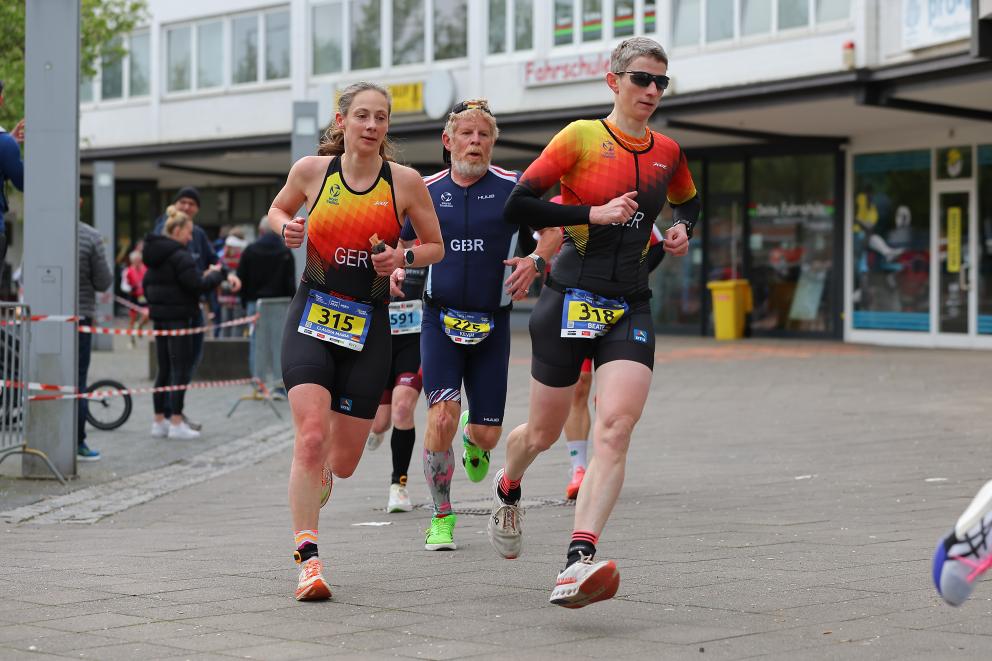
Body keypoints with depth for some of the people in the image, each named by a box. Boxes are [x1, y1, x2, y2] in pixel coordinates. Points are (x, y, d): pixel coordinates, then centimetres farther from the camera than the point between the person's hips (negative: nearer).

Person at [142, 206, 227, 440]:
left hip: (159, 317, 9)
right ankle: (176, 423, -5)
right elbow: (198, 285, -18)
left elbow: (147, 285, 21)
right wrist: (217, 273, -3)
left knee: (164, 370, 13)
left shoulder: (154, 255, 13)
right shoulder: (179, 256, -15)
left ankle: (159, 421, 15)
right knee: (181, 368, -4)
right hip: (178, 317, -9)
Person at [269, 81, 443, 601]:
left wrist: (402, 257, -11)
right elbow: (277, 210, 19)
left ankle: (317, 478, 44)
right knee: (312, 436, -20)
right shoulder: (311, 170, 0)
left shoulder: (406, 182, -2)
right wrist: (286, 229, -3)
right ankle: (307, 559, -15)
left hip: (368, 325, 1)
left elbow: (435, 247, 10)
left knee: (344, 460, 5)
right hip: (312, 314, -1)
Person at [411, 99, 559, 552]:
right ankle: (441, 517, 0)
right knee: (442, 417, -18)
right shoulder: (426, 191, 4)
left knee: (487, 434, 2)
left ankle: (472, 439, 43)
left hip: (491, 323, 0)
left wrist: (535, 261, -15)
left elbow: (555, 228, 4)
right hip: (440, 318, 0)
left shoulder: (512, 188, -2)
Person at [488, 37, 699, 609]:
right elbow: (516, 205, -9)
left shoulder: (667, 153, 10)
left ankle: (579, 563, -28)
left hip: (631, 308, 3)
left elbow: (688, 202, 32)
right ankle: (507, 489, 46)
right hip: (573, 299, -3)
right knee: (544, 433, 9)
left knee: (615, 429, -19)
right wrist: (594, 212, -15)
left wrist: (681, 230, 10)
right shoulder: (583, 137, -4)